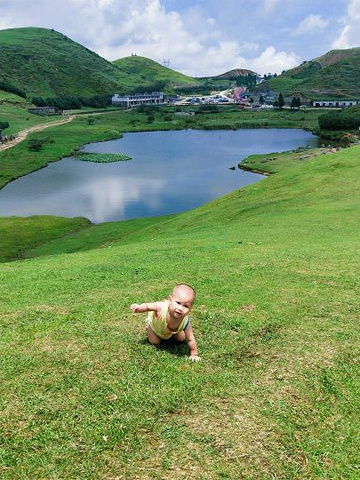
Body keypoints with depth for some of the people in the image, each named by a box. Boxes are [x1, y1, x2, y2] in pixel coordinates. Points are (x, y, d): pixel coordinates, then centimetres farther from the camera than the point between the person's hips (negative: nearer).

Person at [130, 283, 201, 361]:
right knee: (155, 342, 3)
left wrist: (194, 354, -20)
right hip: (154, 323, -2)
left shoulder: (185, 322, -42)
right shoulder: (161, 307, -48)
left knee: (182, 339, 11)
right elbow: (147, 306, -25)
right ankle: (148, 329, 30)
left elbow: (190, 340, -28)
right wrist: (138, 307, -40)